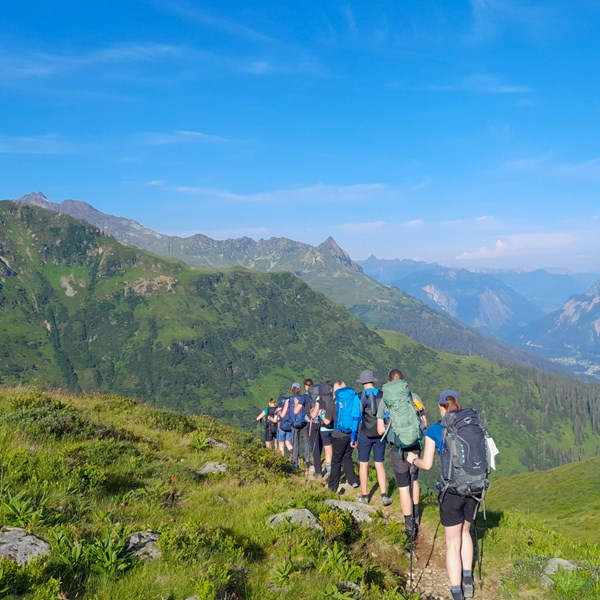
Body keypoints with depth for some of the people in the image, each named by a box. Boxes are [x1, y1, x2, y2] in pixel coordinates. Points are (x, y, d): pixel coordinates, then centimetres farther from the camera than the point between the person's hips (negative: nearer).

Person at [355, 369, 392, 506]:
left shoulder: (361, 396, -9)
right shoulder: (382, 395, 0)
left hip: (366, 434, -3)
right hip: (380, 434, 3)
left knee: (363, 464, 10)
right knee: (379, 464, 11)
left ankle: (364, 495, 16)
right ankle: (384, 496, 3)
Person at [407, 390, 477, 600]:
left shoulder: (434, 430, -5)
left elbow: (427, 464, -5)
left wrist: (413, 459, 16)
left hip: (452, 490, -3)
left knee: (453, 543, 10)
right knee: (465, 531, 28)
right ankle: (467, 581, 23)